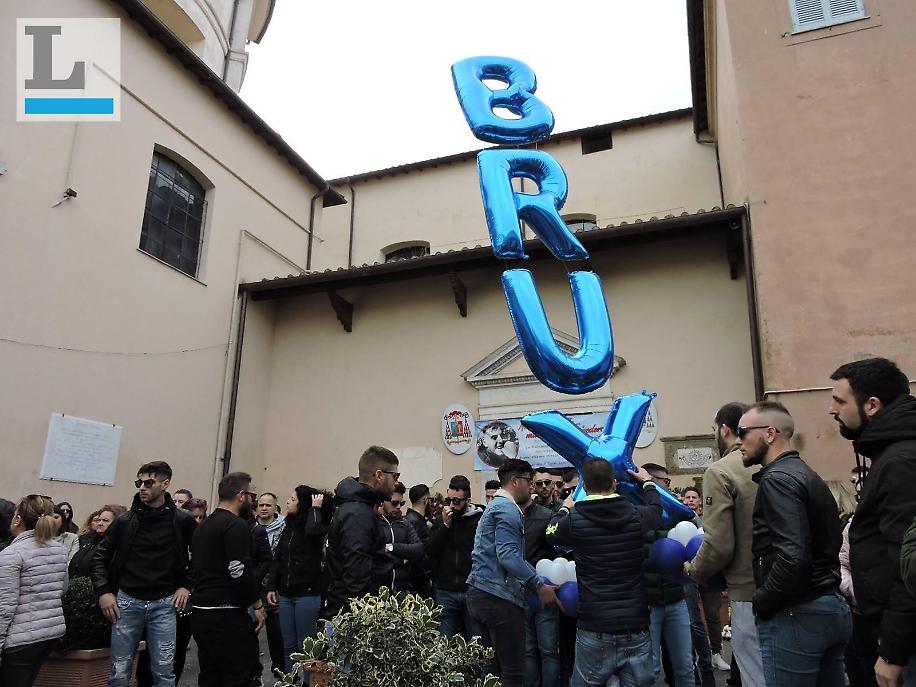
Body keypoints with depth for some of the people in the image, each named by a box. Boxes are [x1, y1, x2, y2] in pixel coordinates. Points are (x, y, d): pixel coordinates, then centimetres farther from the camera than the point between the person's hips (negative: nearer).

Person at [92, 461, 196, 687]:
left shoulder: (183, 520, -5)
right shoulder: (125, 520, -1)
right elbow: (101, 556, 10)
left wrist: (186, 585, 0)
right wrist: (104, 591, 0)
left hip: (164, 604, -1)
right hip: (127, 601, 2)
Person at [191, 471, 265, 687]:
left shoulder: (204, 525, 15)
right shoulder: (237, 525, -13)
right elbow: (241, 572, -20)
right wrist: (257, 605, -9)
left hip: (200, 611, 10)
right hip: (227, 615, -9)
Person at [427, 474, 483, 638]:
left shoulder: (480, 520, -5)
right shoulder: (440, 521, 8)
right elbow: (430, 551, -2)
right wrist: (445, 525, -9)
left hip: (473, 590, -3)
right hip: (445, 591, 3)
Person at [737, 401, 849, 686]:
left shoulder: (778, 479, -16)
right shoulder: (807, 474, 13)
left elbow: (792, 557, -24)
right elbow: (829, 543, 17)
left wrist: (760, 602, -12)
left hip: (796, 616, -9)